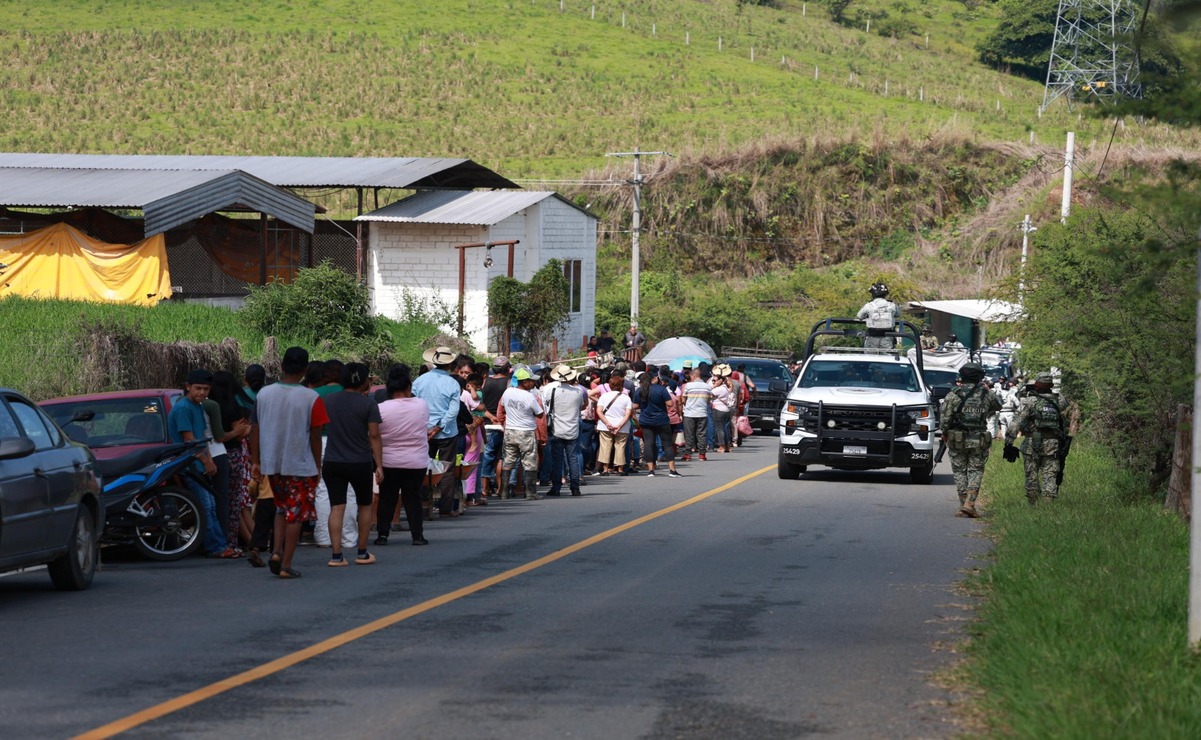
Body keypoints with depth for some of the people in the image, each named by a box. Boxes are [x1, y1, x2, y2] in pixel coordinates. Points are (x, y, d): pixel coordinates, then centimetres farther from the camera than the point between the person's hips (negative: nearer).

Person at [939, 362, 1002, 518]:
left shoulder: (954, 394, -4)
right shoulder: (986, 394, 3)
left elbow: (944, 416, -8)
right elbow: (997, 406, 21)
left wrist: (945, 432, 6)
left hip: (957, 439, -1)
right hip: (979, 440, 1)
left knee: (959, 471, 8)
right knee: (976, 471, 6)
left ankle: (964, 505, 6)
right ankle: (970, 503, -10)